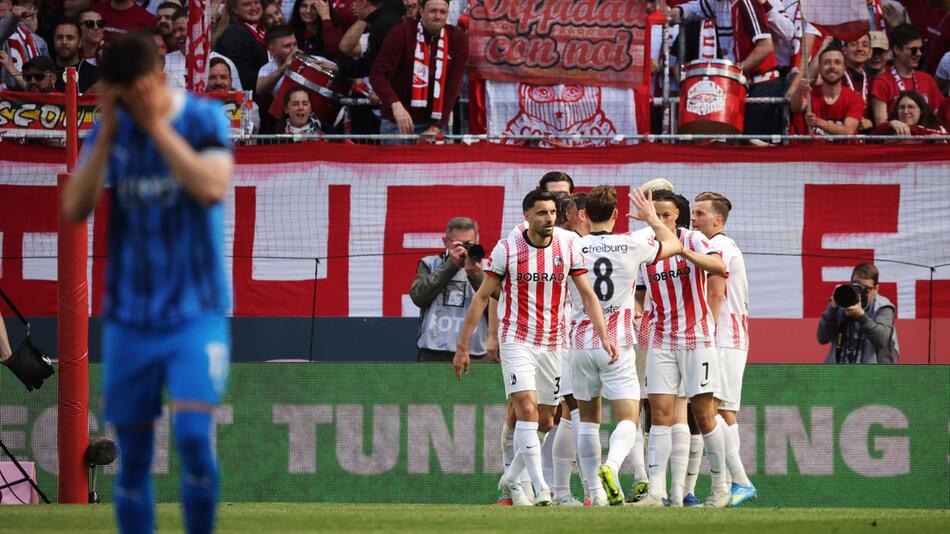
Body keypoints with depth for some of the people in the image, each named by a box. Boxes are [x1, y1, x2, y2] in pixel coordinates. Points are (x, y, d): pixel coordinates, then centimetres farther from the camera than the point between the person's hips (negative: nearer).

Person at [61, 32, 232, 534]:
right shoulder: (109, 128, 3)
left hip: (196, 312, -4)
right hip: (129, 317, 4)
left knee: (194, 435, -18)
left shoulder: (202, 118, -6)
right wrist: (108, 132, -12)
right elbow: (75, 208, -5)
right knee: (132, 458, 5)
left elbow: (213, 188, -22)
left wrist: (156, 125, -19)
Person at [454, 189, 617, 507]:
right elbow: (482, 297, -1)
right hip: (517, 341, -4)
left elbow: (587, 294, 2)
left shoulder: (568, 245, -2)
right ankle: (540, 489, -20)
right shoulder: (507, 250, -7)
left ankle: (511, 480, 30)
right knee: (528, 409, -19)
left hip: (553, 345, 4)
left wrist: (603, 335, -10)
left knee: (545, 422, 9)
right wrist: (462, 346, -2)